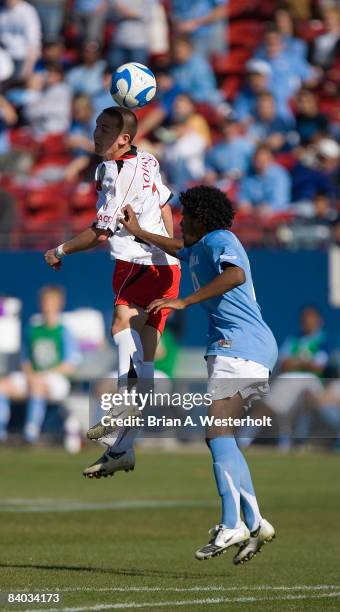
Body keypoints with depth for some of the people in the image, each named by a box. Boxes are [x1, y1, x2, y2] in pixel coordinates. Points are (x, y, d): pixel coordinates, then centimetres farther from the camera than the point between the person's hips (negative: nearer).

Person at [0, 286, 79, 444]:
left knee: (37, 385, -39)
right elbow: (26, 359, 19)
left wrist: (43, 375, -14)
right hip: (33, 376, 6)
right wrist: (29, 373, -4)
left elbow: (70, 365, -7)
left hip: (58, 379, -6)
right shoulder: (33, 329, 15)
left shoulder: (64, 332, -1)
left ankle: (32, 429, -39)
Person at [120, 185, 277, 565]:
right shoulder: (201, 248, 25)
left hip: (240, 346, -11)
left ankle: (231, 526, -29)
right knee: (219, 436, 7)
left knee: (217, 432, -19)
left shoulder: (218, 240, -6)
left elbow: (235, 274, -27)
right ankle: (253, 523, 3)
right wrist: (138, 232, 59)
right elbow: (182, 251, 50)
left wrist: (182, 302, -26)